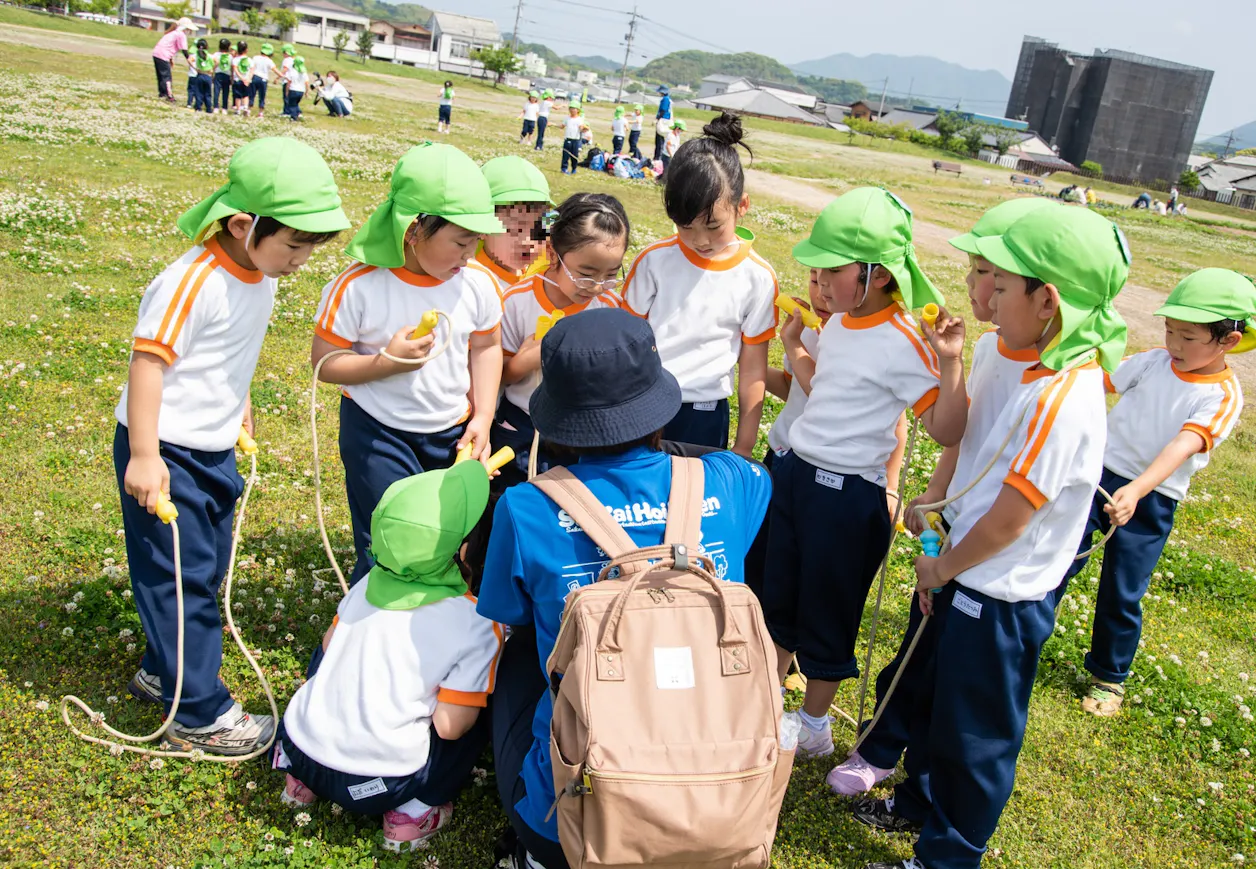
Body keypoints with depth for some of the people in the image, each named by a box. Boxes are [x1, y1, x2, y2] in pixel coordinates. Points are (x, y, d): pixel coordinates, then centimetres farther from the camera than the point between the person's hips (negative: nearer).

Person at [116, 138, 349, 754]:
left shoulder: (262, 273, 2)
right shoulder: (192, 283, -25)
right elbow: (148, 361, -23)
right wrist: (144, 456, -23)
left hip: (215, 447, 9)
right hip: (164, 450, -9)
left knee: (206, 567, 18)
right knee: (181, 576, -1)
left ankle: (164, 673, 38)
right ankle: (200, 714, 10)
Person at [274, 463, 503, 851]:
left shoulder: (371, 581, -3)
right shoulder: (477, 625, -16)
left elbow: (329, 646, 11)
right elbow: (449, 726, -15)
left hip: (300, 747, 4)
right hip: (376, 783, -4)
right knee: (484, 712, 13)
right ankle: (415, 809, 3)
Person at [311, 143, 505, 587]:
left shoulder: (477, 282, -9)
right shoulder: (358, 286, -19)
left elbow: (486, 347, 6)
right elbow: (323, 362, -12)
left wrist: (483, 417, -1)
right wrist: (386, 362, -28)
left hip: (453, 432, 4)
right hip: (377, 432, -3)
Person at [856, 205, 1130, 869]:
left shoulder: (1062, 401, -29)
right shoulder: (1053, 375, 1)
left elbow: (1008, 521, -24)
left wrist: (944, 568, -10)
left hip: (999, 602, -9)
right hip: (975, 583, 9)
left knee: (974, 737, 10)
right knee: (936, 702, 26)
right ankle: (919, 802, 49)